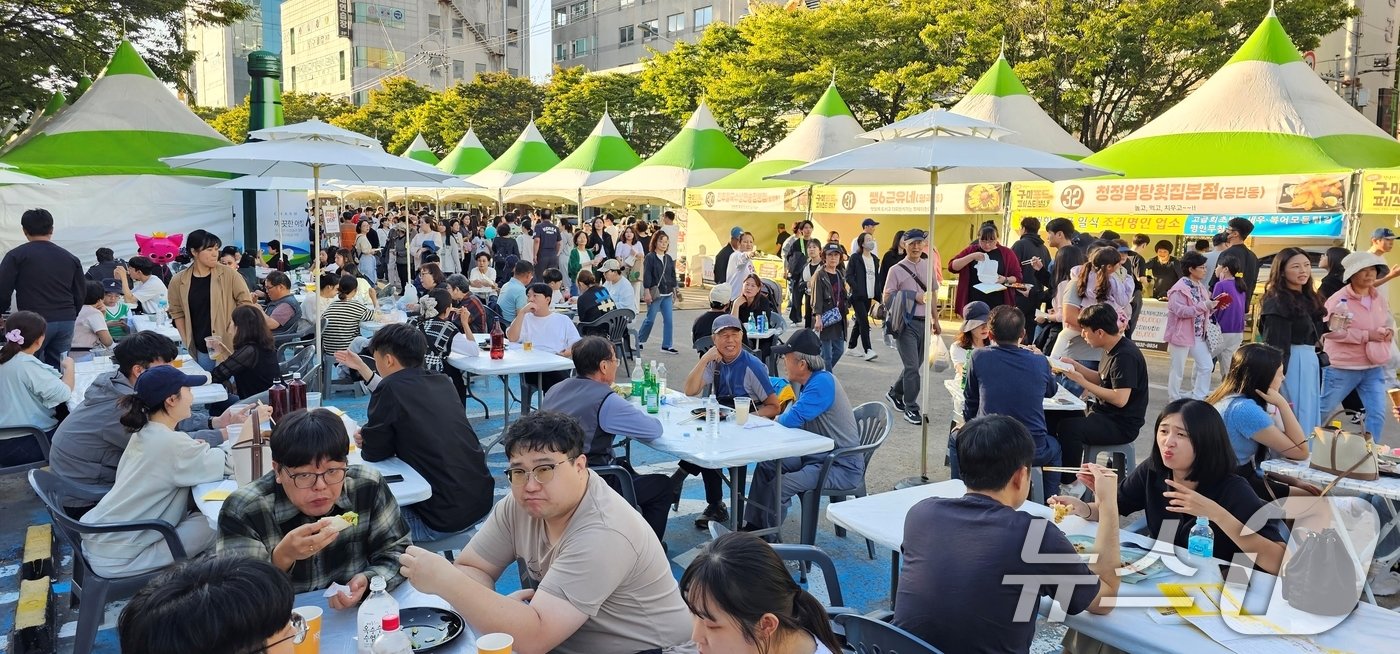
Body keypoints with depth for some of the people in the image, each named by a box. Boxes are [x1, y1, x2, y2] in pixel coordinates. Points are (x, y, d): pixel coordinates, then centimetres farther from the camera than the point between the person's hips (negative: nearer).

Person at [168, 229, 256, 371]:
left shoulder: (228, 274, -5)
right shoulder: (179, 281, 1)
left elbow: (246, 302, -2)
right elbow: (177, 313, 10)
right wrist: (187, 342, 6)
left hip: (230, 344, -2)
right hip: (201, 350, 2)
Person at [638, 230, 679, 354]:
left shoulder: (669, 258, 11)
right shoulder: (650, 257, -6)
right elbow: (646, 275, -9)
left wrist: (674, 291, 16)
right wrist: (647, 292, -14)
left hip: (667, 294, 5)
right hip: (655, 293, -5)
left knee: (668, 320, 2)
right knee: (650, 319, 0)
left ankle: (666, 346, 8)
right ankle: (639, 340, 18)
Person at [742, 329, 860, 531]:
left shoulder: (823, 383, -23)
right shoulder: (812, 380, 10)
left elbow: (792, 419, -27)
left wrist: (778, 420, -4)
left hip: (841, 466, -11)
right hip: (817, 456, 11)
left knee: (779, 487, -24)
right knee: (766, 467, 8)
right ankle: (753, 526, 13)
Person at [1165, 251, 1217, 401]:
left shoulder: (1200, 286, 10)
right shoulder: (1179, 289, -17)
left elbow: (1202, 311, 18)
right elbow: (1181, 311, -26)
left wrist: (1214, 306, 0)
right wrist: (1204, 306, -27)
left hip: (1198, 335, 9)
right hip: (1182, 334, -8)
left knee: (1206, 365, 8)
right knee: (1178, 369, 2)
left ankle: (1198, 397, 18)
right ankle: (1174, 398, 15)